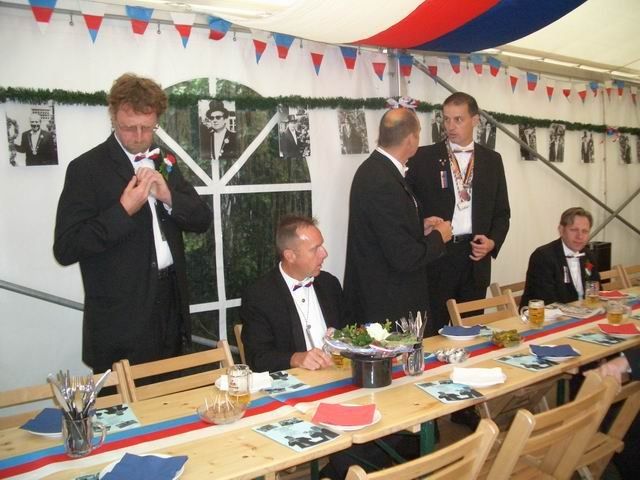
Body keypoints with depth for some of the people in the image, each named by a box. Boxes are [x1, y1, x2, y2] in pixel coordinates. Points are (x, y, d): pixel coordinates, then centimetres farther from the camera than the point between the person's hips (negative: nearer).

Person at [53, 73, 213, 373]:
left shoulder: (163, 163, 10)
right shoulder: (86, 168, -9)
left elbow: (202, 221, 8)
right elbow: (65, 249, -13)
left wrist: (168, 196, -11)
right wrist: (124, 210, -22)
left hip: (171, 304, 6)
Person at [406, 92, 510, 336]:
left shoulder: (492, 160, 9)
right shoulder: (424, 157, 0)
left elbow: (501, 211, 13)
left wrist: (493, 241, -3)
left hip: (475, 256, 3)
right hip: (435, 256, -3)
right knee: (433, 333, 3)